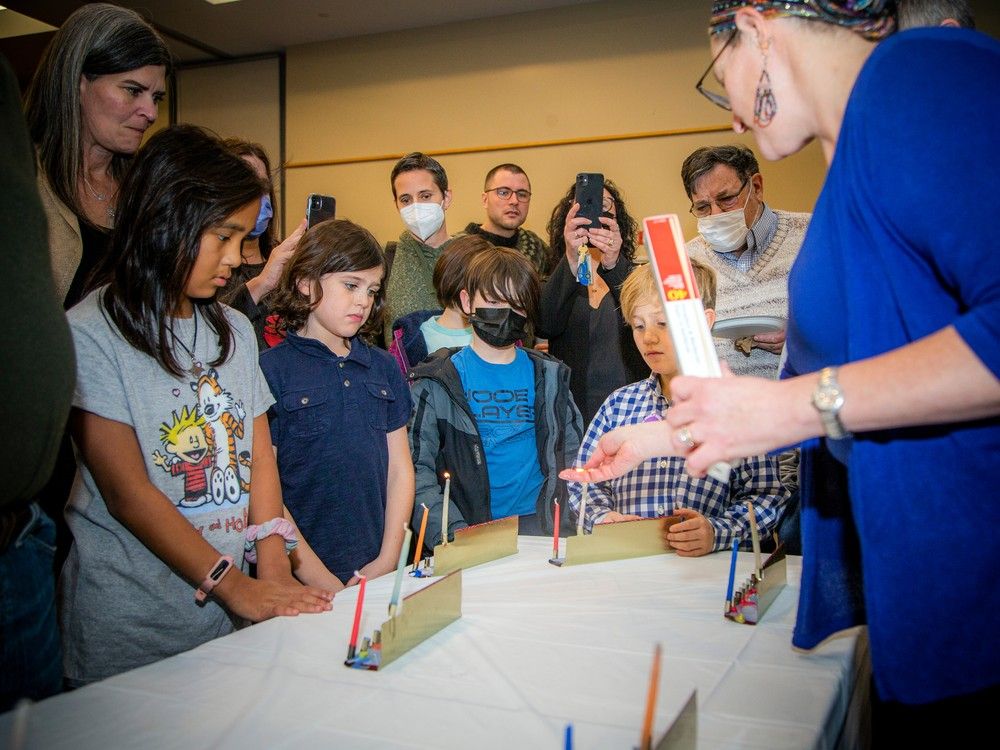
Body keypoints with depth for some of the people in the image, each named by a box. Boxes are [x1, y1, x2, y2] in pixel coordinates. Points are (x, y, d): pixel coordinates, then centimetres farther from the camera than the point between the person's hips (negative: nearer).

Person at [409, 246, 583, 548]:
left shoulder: (548, 376, 14)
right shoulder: (436, 381, 3)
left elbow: (574, 452, 14)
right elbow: (417, 468, -4)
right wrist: (455, 534, -18)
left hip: (536, 519, 3)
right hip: (468, 524, -2)